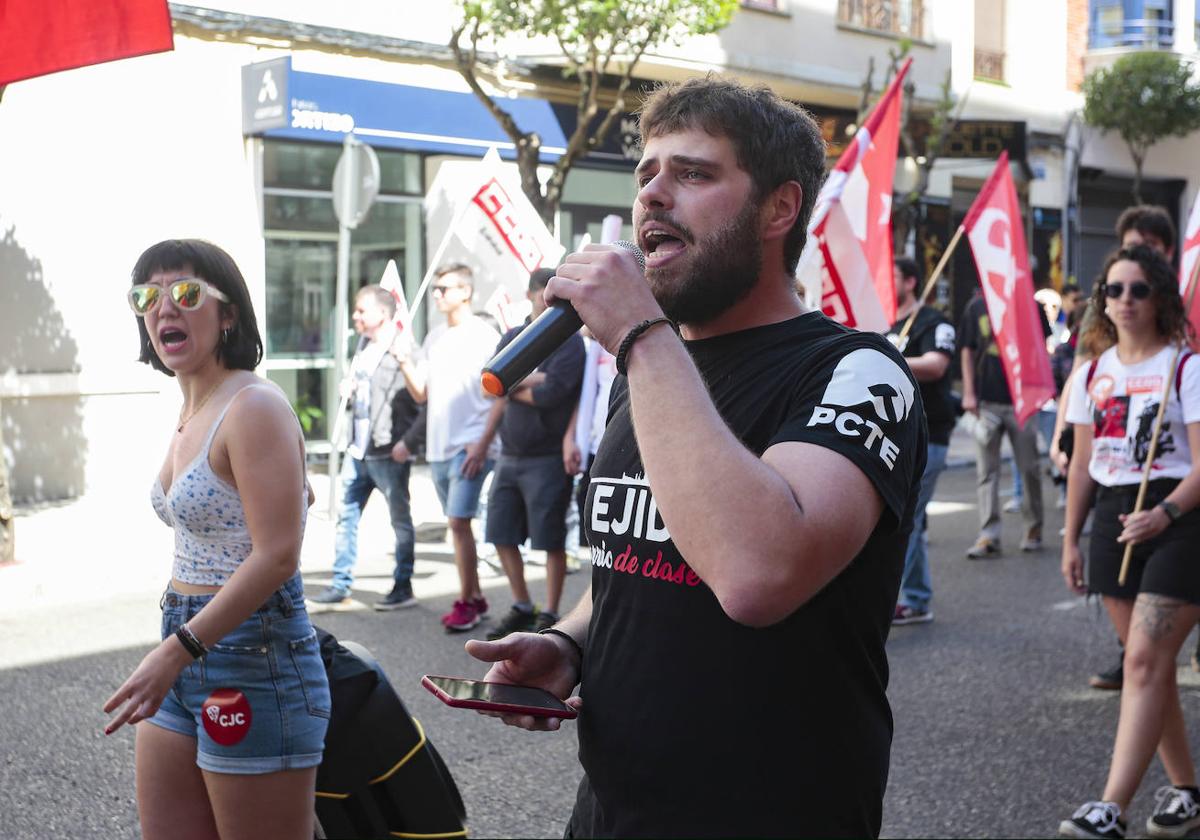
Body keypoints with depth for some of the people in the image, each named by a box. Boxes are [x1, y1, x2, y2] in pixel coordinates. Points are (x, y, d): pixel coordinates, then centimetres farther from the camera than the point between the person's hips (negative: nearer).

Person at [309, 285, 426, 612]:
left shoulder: (404, 350, -14)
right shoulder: (364, 348, 13)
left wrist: (409, 442, -22)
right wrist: (347, 392, 5)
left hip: (389, 453, -8)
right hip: (357, 450, 8)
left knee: (400, 520, 5)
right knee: (346, 515, 10)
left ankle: (403, 586, 15)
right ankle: (341, 586, 17)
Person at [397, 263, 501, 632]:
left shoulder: (484, 337, -7)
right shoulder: (434, 337, 14)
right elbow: (420, 393, 13)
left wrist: (483, 444, -17)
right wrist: (403, 359, -3)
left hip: (470, 446, -7)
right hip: (438, 446, 7)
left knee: (458, 521, -12)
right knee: (457, 523, 12)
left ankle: (465, 601, -3)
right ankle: (475, 597, 21)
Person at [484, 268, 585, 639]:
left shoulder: (570, 342, -5)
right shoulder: (512, 337, 13)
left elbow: (550, 393, -17)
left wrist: (512, 388, -2)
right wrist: (535, 378, -14)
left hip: (547, 457, -6)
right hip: (510, 455, 6)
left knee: (550, 539, 0)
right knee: (502, 535, 10)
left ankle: (549, 615, 11)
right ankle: (521, 607, 25)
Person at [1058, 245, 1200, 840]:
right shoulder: (1092, 375, 11)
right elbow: (1082, 463, 15)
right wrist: (1070, 540, 13)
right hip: (1116, 521, 6)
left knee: (1144, 660, -13)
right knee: (1150, 663, 10)